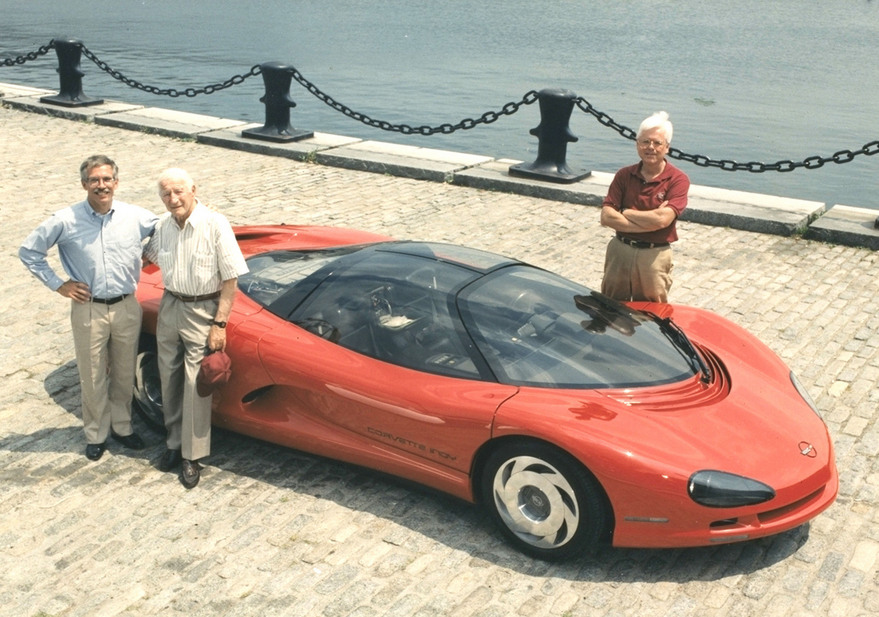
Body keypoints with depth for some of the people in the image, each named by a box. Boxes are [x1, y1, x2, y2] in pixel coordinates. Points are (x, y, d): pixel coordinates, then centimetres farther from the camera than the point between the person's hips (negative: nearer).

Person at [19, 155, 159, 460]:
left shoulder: (136, 216, -5)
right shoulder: (65, 221, -10)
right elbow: (28, 252, 0)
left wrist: (148, 255, 1)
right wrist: (58, 284, -4)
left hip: (127, 308, 2)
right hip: (88, 310, -2)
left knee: (125, 374, 15)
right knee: (93, 378, 8)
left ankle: (121, 426, 34)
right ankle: (96, 434, 25)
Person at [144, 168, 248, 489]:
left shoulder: (215, 225, -18)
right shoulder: (162, 225, -2)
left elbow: (230, 279, -16)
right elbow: (149, 257, 20)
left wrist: (219, 324, -18)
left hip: (202, 311, -5)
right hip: (169, 306, 6)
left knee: (195, 385, -3)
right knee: (170, 380, 14)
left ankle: (192, 456, 9)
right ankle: (174, 443, 30)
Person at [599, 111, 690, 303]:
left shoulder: (678, 179, -8)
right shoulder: (624, 175, 2)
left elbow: (663, 219, -21)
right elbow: (606, 217, -8)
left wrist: (625, 213, -10)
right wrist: (648, 222, -16)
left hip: (654, 256, -3)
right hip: (619, 250, 3)